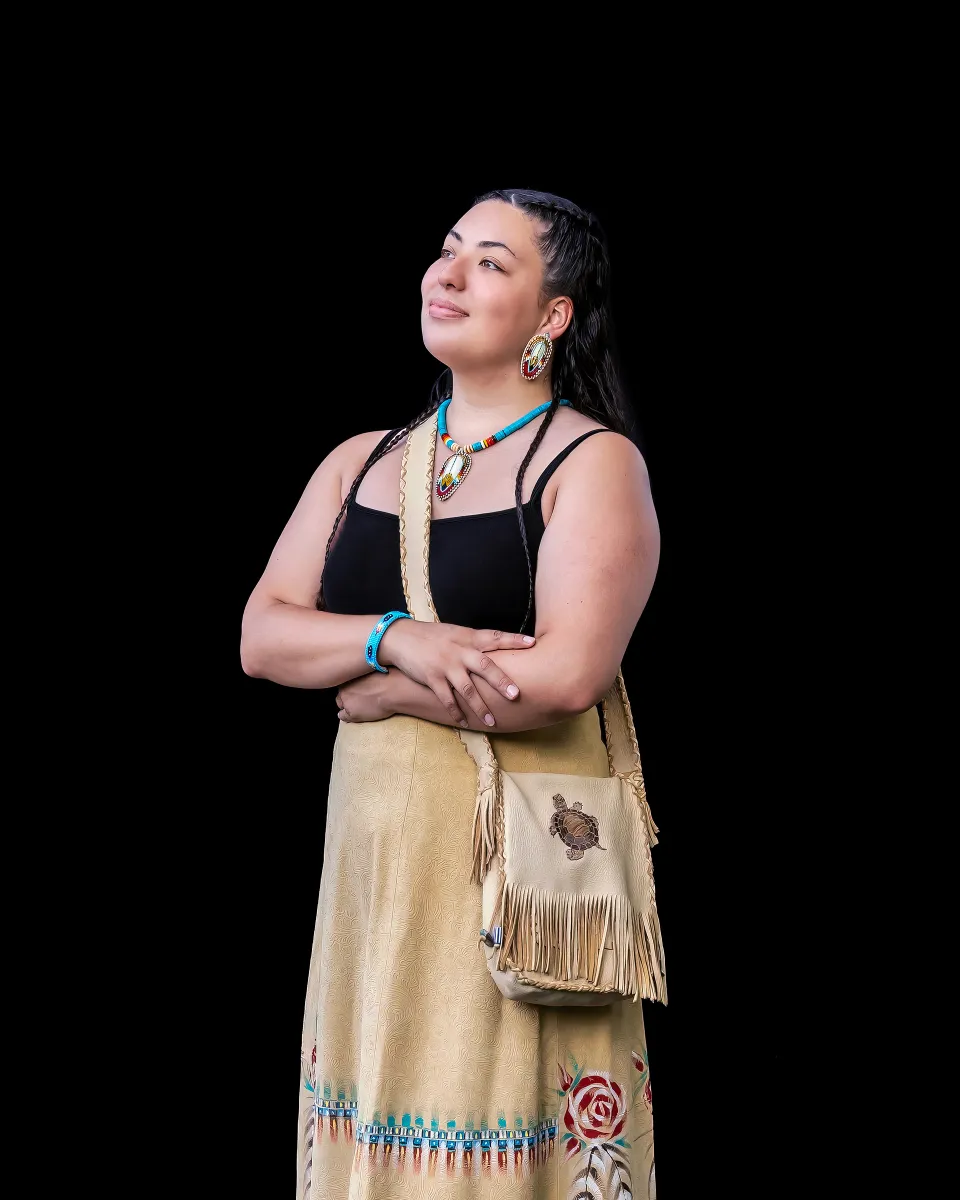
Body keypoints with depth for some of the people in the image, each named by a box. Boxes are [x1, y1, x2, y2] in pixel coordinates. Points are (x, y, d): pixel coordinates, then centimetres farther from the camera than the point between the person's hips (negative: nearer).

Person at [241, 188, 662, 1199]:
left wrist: (373, 691, -8)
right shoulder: (360, 464, 13)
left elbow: (566, 675, -18)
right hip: (372, 839, 5)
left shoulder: (593, 462, -5)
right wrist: (395, 638, -14)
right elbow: (262, 637, 5)